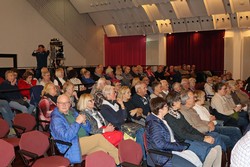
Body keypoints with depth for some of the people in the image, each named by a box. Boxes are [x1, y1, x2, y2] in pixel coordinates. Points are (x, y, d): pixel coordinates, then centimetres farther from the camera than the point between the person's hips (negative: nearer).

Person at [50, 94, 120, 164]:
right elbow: (65, 137, -20)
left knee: (103, 150, -20)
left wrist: (84, 122, -5)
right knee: (99, 137, -22)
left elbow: (88, 129, 17)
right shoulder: (56, 119, -4)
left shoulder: (72, 112, 16)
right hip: (73, 147, -7)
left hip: (86, 142, 7)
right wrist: (77, 122, -19)